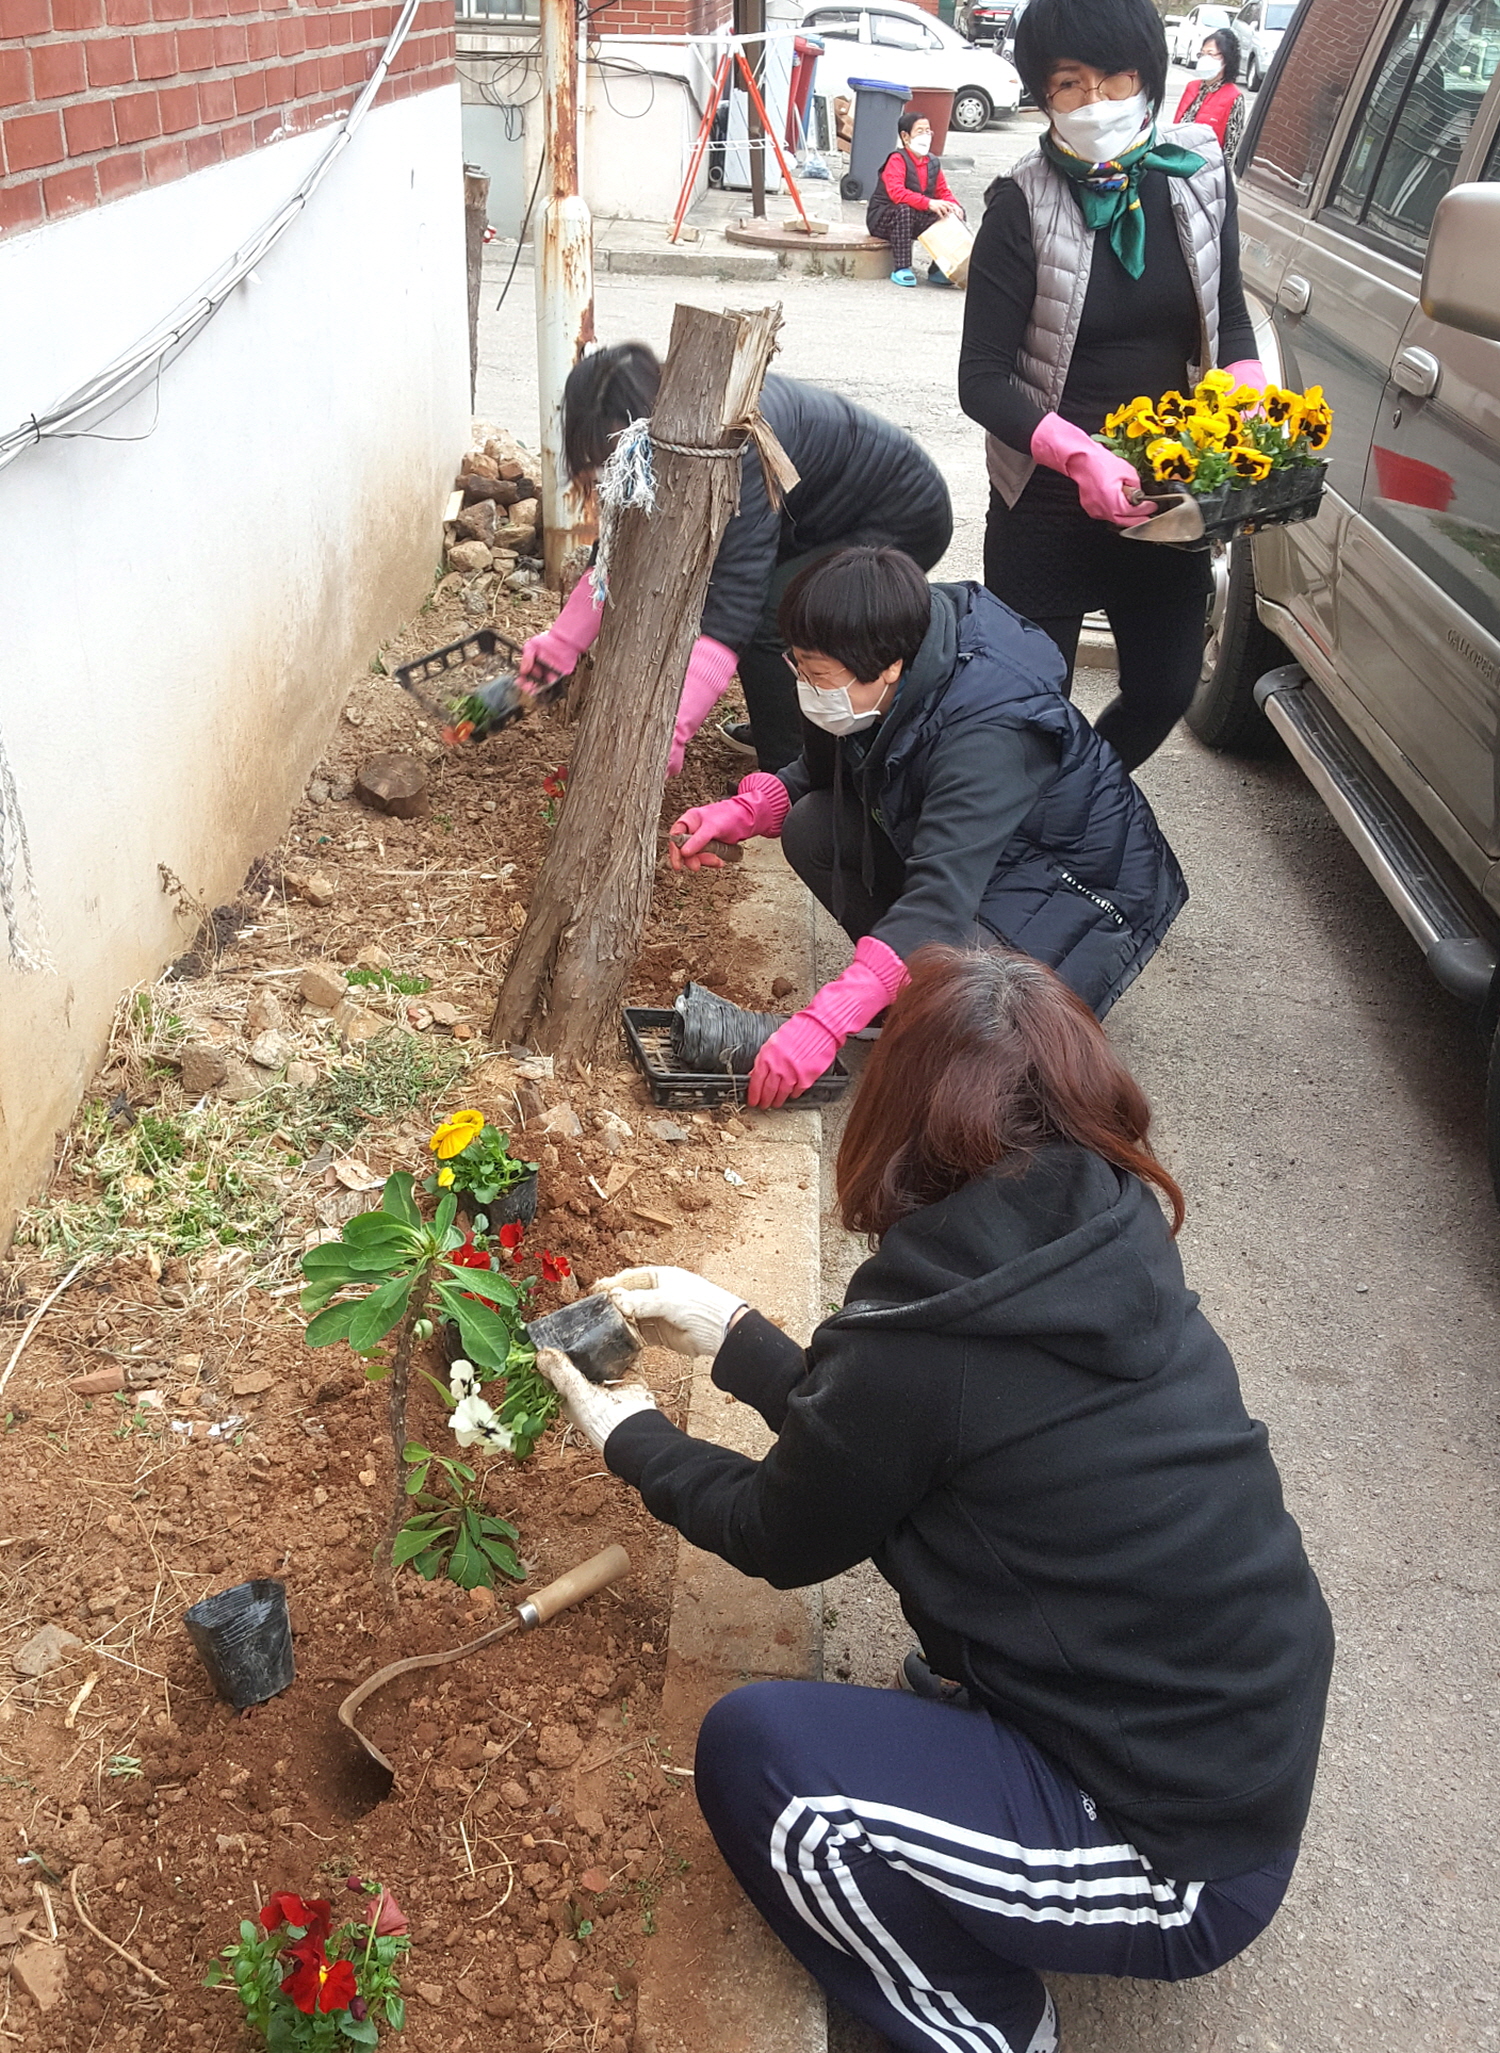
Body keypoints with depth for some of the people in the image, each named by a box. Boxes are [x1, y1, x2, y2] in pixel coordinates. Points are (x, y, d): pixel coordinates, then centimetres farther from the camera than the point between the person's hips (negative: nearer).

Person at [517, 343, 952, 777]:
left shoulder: (740, 441, -37)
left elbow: (737, 600, -43)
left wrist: (669, 730, -49)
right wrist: (562, 643, -12)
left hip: (904, 519, -9)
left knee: (765, 618, -25)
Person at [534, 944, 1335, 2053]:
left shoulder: (920, 1339, -27)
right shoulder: (1109, 1243, -6)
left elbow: (780, 1535, -4)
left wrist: (629, 1433, 11)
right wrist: (731, 1333, 16)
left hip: (1187, 1867, -7)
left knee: (752, 1752, -9)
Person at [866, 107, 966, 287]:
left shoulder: (933, 163, 8)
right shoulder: (897, 160, -16)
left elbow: (943, 191, 9)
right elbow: (896, 193, -32)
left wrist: (953, 205, -17)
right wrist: (928, 203, -41)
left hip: (917, 218, 7)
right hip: (882, 218, -7)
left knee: (954, 215, -8)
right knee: (904, 211, -40)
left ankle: (938, 270, -2)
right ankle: (900, 269, -33)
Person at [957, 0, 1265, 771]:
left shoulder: (1196, 173, -1)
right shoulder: (1023, 206, -13)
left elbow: (1230, 324, 9)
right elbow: (981, 379, -15)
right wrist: (1079, 455, -29)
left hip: (1167, 492, 5)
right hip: (1048, 499, -4)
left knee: (1165, 687, 14)